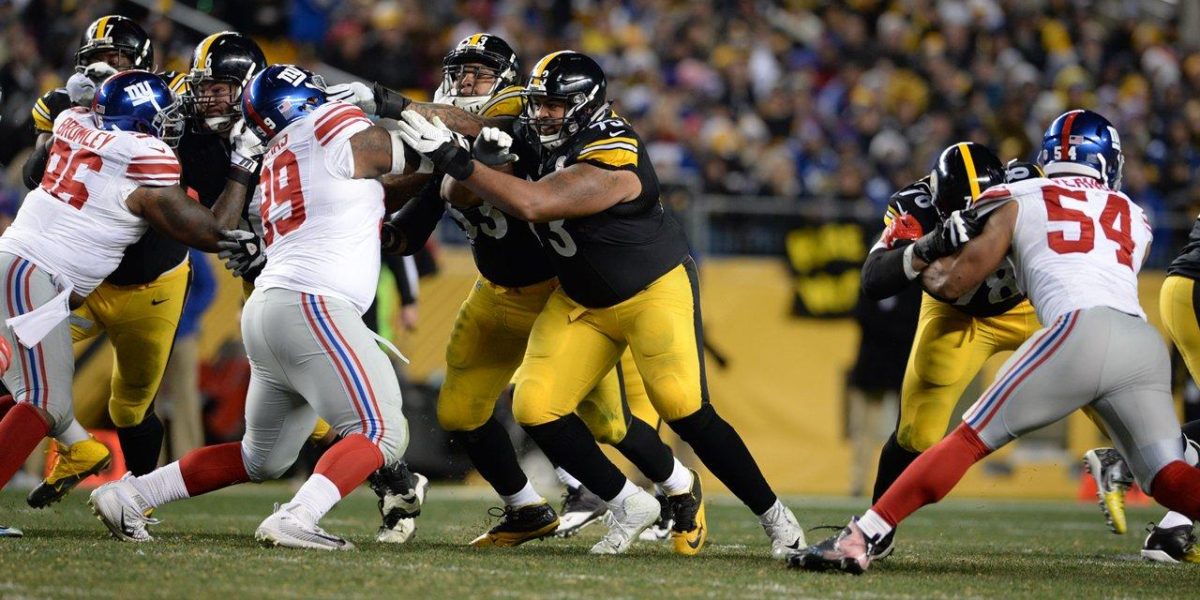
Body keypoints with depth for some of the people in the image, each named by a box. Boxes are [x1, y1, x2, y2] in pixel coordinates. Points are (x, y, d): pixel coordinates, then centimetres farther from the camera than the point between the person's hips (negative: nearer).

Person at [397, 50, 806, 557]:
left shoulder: (611, 163, -31)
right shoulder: (537, 135, -7)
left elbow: (531, 204, -42)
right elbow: (457, 192, 0)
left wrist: (457, 161, -42)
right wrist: (482, 156, -23)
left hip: (655, 289, -7)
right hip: (582, 302, 7)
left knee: (687, 413, -13)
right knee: (536, 408, -7)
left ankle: (775, 518, 5)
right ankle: (629, 506, 8)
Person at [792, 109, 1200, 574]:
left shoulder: (1019, 203, 21)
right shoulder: (1136, 219, 30)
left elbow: (952, 285, 22)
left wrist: (923, 263, 44)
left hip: (1080, 331, -3)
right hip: (1146, 341, 3)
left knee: (970, 440, 1)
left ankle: (858, 539, -6)